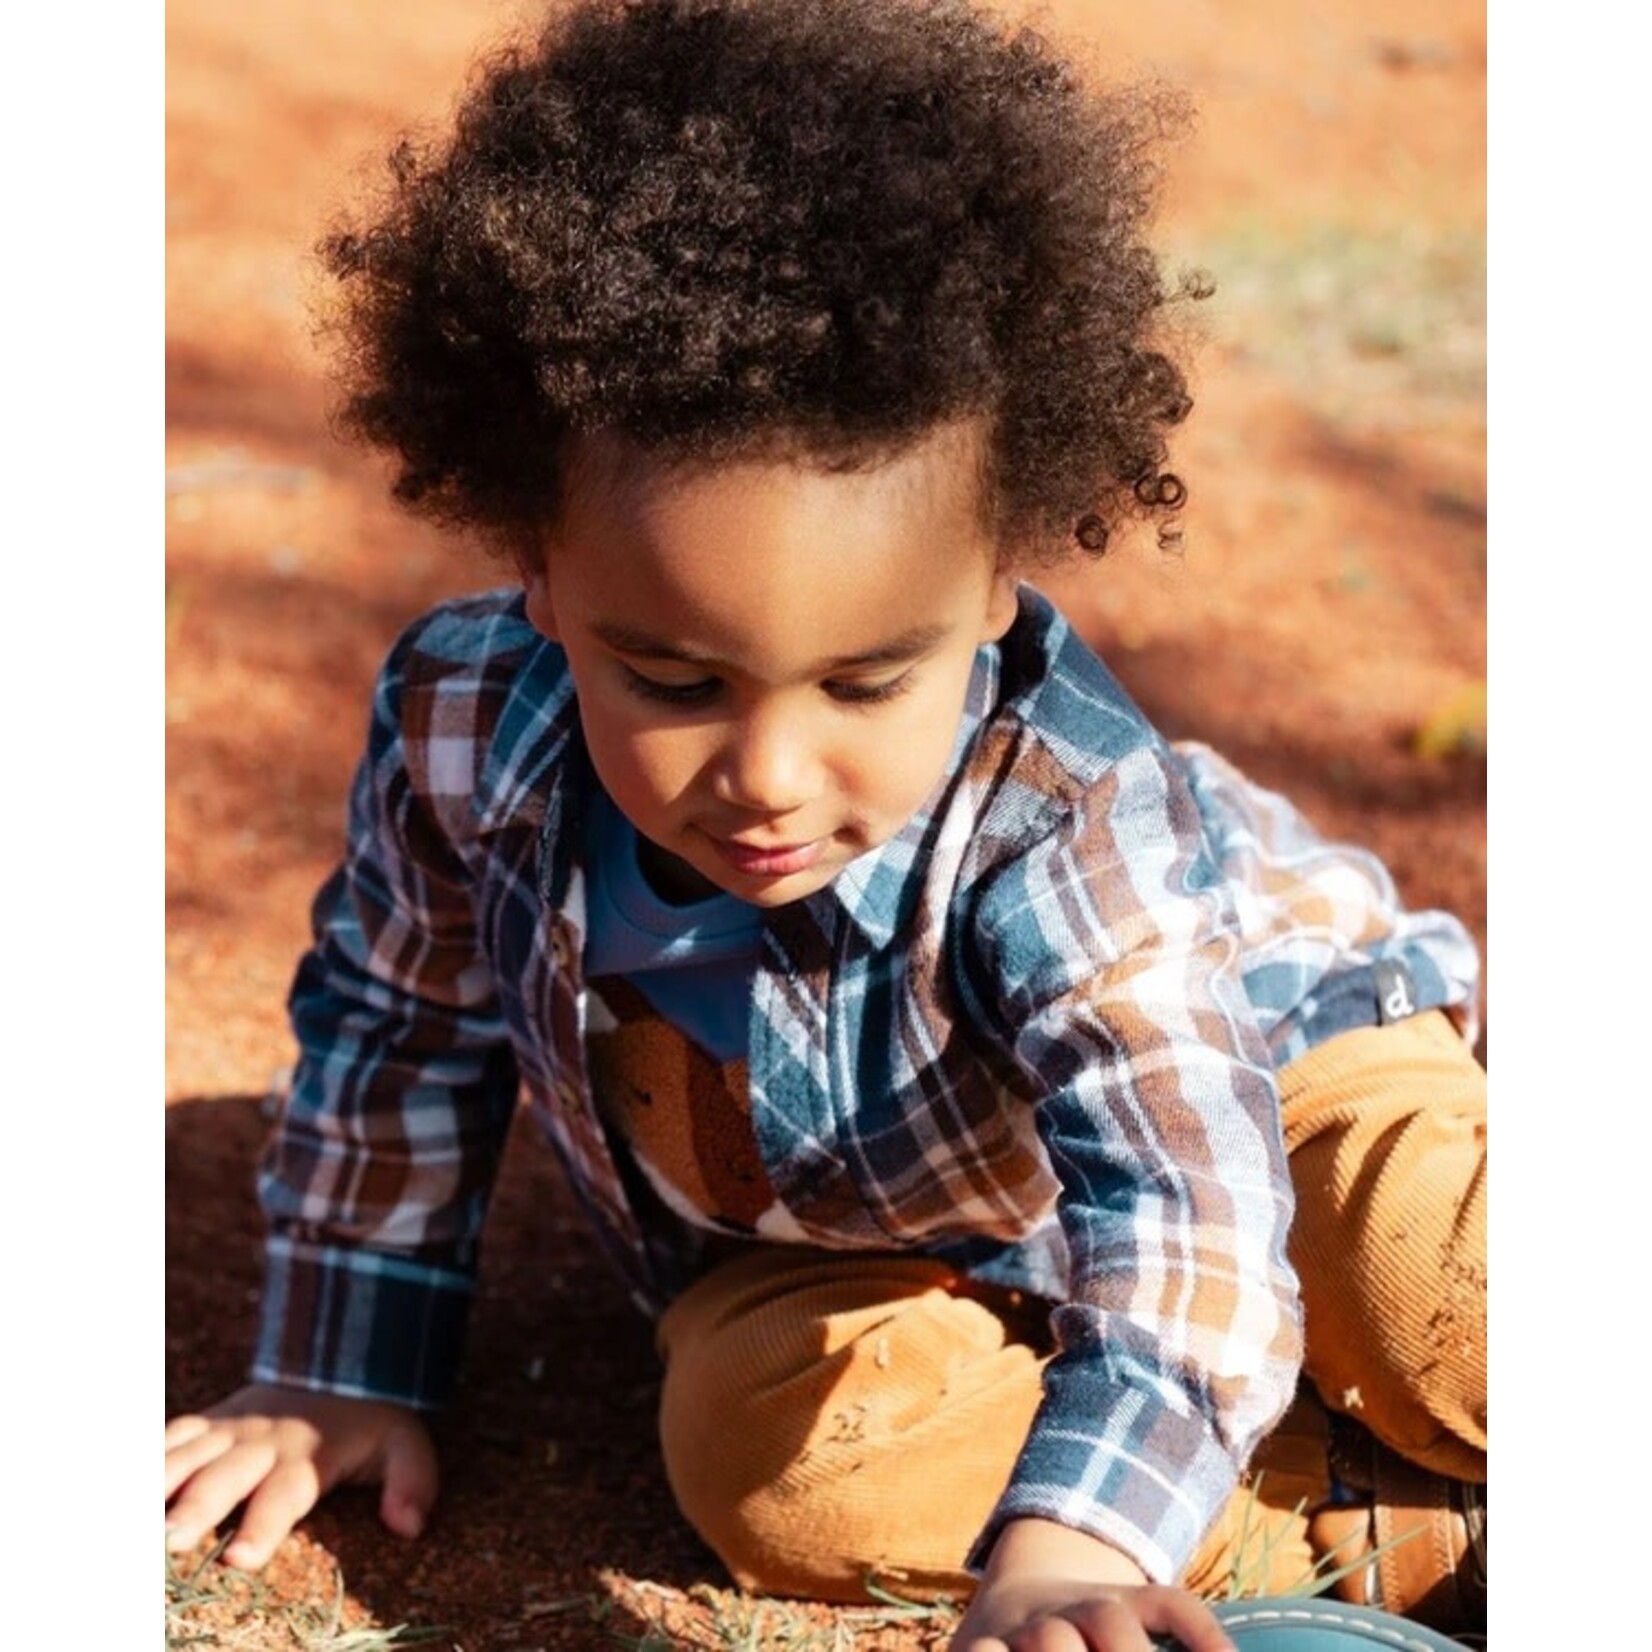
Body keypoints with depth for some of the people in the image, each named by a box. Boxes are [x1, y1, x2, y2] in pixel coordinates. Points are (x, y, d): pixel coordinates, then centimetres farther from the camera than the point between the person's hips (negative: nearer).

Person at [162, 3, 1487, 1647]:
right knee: (763, 1448, -28)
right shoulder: (465, 733, -26)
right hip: (837, 1246, 4)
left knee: (1432, 1308, -34)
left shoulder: (1065, 819, -39)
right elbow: (401, 1030, -5)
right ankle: (1381, 1518, -23)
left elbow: (1182, 1203, -51)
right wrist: (343, 1372, 1)